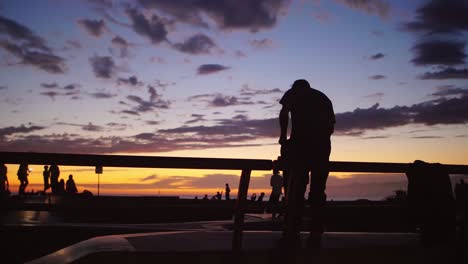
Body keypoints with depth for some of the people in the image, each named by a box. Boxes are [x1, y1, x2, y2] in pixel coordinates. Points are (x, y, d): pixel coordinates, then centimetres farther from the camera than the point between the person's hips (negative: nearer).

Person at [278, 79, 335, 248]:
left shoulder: (292, 92, 18)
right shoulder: (323, 97, 29)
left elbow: (284, 113, -1)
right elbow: (331, 125, 22)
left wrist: (283, 137, 3)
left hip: (301, 141, -3)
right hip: (322, 144, 3)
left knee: (296, 189, -3)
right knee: (318, 190, 6)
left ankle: (291, 235, -5)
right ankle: (316, 236, 4)